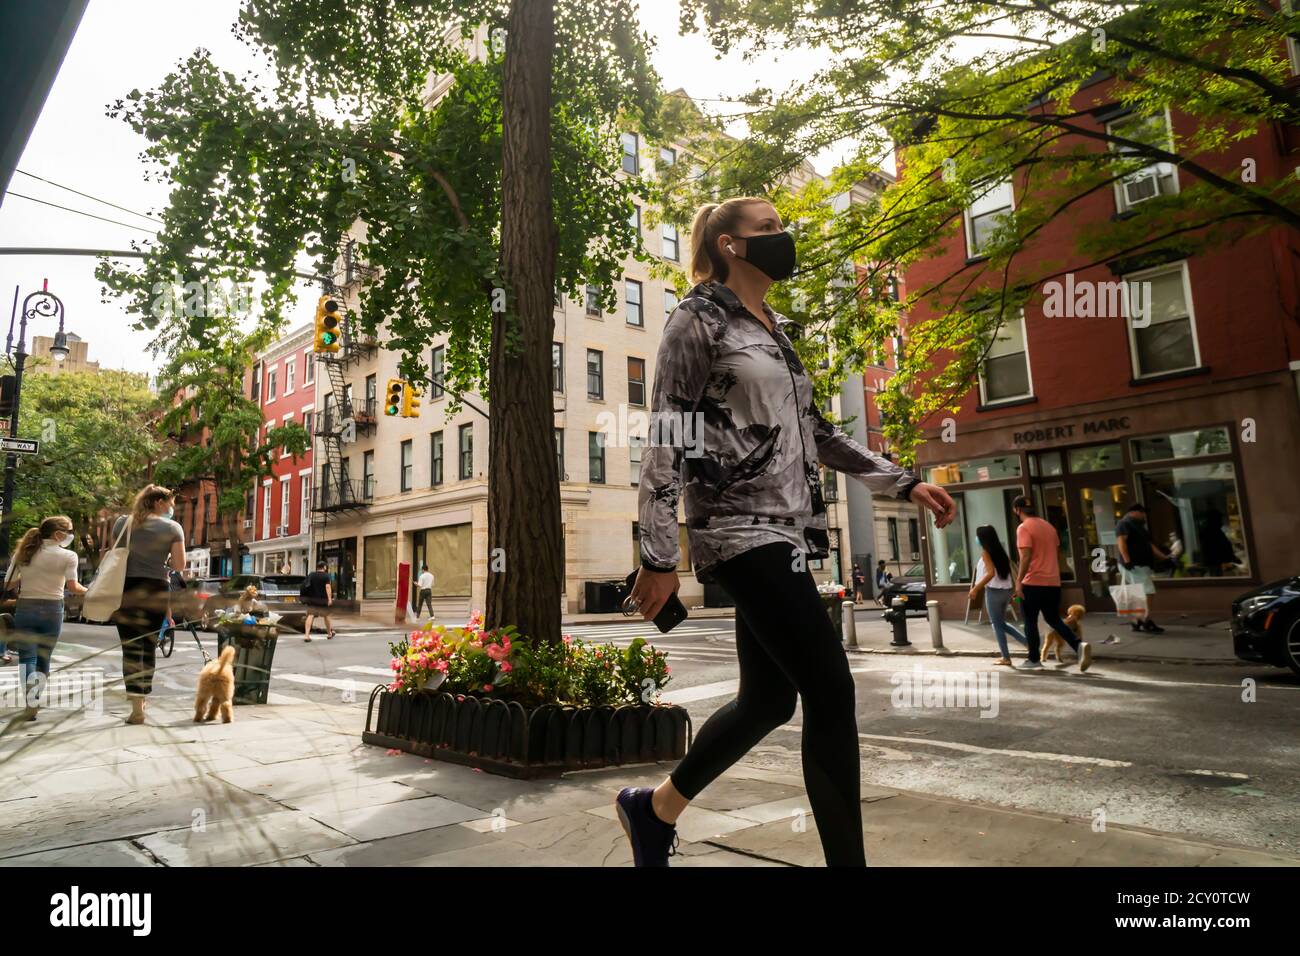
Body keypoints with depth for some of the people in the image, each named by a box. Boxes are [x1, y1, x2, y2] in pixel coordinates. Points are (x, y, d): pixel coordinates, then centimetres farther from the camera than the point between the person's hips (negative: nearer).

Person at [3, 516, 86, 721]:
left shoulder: (24, 552, 6)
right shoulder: (68, 556, -5)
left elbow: (8, 583, 5)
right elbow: (73, 586, -13)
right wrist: (87, 591, 6)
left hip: (25, 608, 2)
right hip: (52, 610, -2)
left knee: (26, 657, 1)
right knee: (44, 658, 13)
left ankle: (30, 702, -19)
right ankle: (34, 701, 12)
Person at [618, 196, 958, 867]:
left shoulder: (776, 331, 22)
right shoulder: (697, 318, -2)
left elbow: (814, 433, 24)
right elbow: (665, 441, -10)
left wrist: (905, 482, 18)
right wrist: (658, 556, -16)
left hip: (782, 531, 9)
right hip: (740, 530, -9)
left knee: (770, 698, 11)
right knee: (831, 694, -9)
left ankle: (655, 808, 29)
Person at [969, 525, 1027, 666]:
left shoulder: (985, 553, -12)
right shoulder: (1000, 551, 11)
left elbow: (991, 573, -24)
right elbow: (1010, 569, 10)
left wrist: (975, 588, -22)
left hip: (994, 591, -8)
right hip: (1006, 590, 8)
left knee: (997, 625, 4)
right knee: (1001, 623, 21)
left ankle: (1006, 658, 8)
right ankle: (1028, 641, 12)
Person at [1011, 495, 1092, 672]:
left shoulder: (1024, 528, -12)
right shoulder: (1049, 526, 12)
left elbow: (1026, 557, -20)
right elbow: (1058, 554, 18)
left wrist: (1018, 581, -17)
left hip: (1033, 582, -7)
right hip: (1053, 582, 7)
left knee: (1030, 622, 6)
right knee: (1054, 619, 16)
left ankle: (1034, 660, 11)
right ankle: (1079, 645, -4)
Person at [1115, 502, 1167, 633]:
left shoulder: (1138, 526, 24)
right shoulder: (1124, 524, -6)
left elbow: (1150, 545, 25)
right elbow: (1120, 541, -19)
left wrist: (1164, 557, 19)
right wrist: (1126, 560, -28)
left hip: (1142, 564, 10)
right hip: (1133, 565, -10)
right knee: (1147, 592, -14)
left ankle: (1137, 621, 11)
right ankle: (1146, 621, -13)